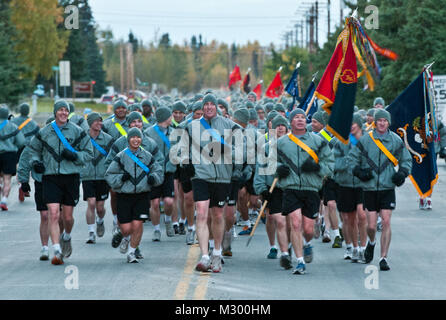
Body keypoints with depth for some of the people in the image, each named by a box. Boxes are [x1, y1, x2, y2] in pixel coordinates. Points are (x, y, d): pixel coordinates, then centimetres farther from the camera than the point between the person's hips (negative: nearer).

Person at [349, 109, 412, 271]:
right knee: (371, 225, -1)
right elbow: (352, 158, 11)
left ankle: (383, 258, -2)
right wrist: (359, 172, -6)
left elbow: (406, 160, 16)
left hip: (388, 188, 0)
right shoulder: (365, 140, 2)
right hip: (370, 188, 0)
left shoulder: (396, 141, 4)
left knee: (386, 222, -9)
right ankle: (371, 243, 34)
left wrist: (402, 173, -2)